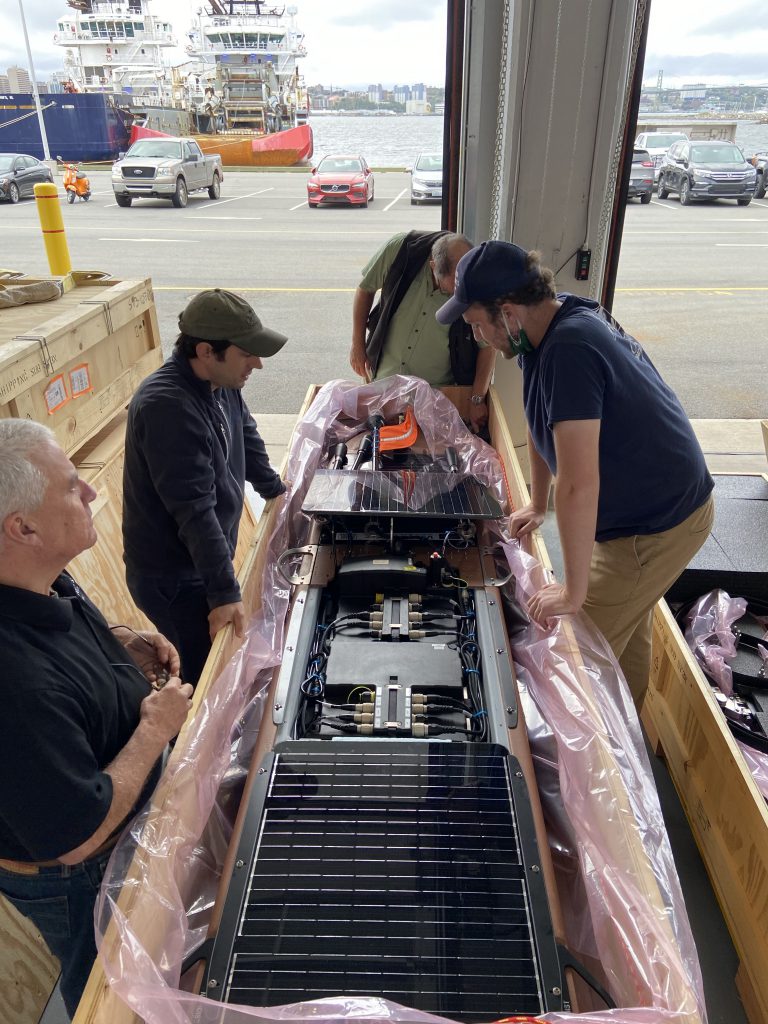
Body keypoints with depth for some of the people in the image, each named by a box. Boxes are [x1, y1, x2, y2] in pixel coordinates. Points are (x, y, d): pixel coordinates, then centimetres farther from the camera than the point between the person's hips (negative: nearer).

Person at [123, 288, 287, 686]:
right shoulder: (166, 407, -29)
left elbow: (245, 436, 19)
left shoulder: (221, 383, -1)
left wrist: (274, 489, 27)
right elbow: (195, 511, -31)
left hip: (202, 562, 8)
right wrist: (224, 592, -30)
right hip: (174, 579, -8)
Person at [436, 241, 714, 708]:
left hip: (656, 526, -10)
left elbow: (579, 486, -35)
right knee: (629, 632, 24)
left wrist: (573, 592, -26)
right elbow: (545, 425, 13)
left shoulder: (569, 349, -32)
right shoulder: (559, 318, 0)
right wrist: (538, 506, 23)